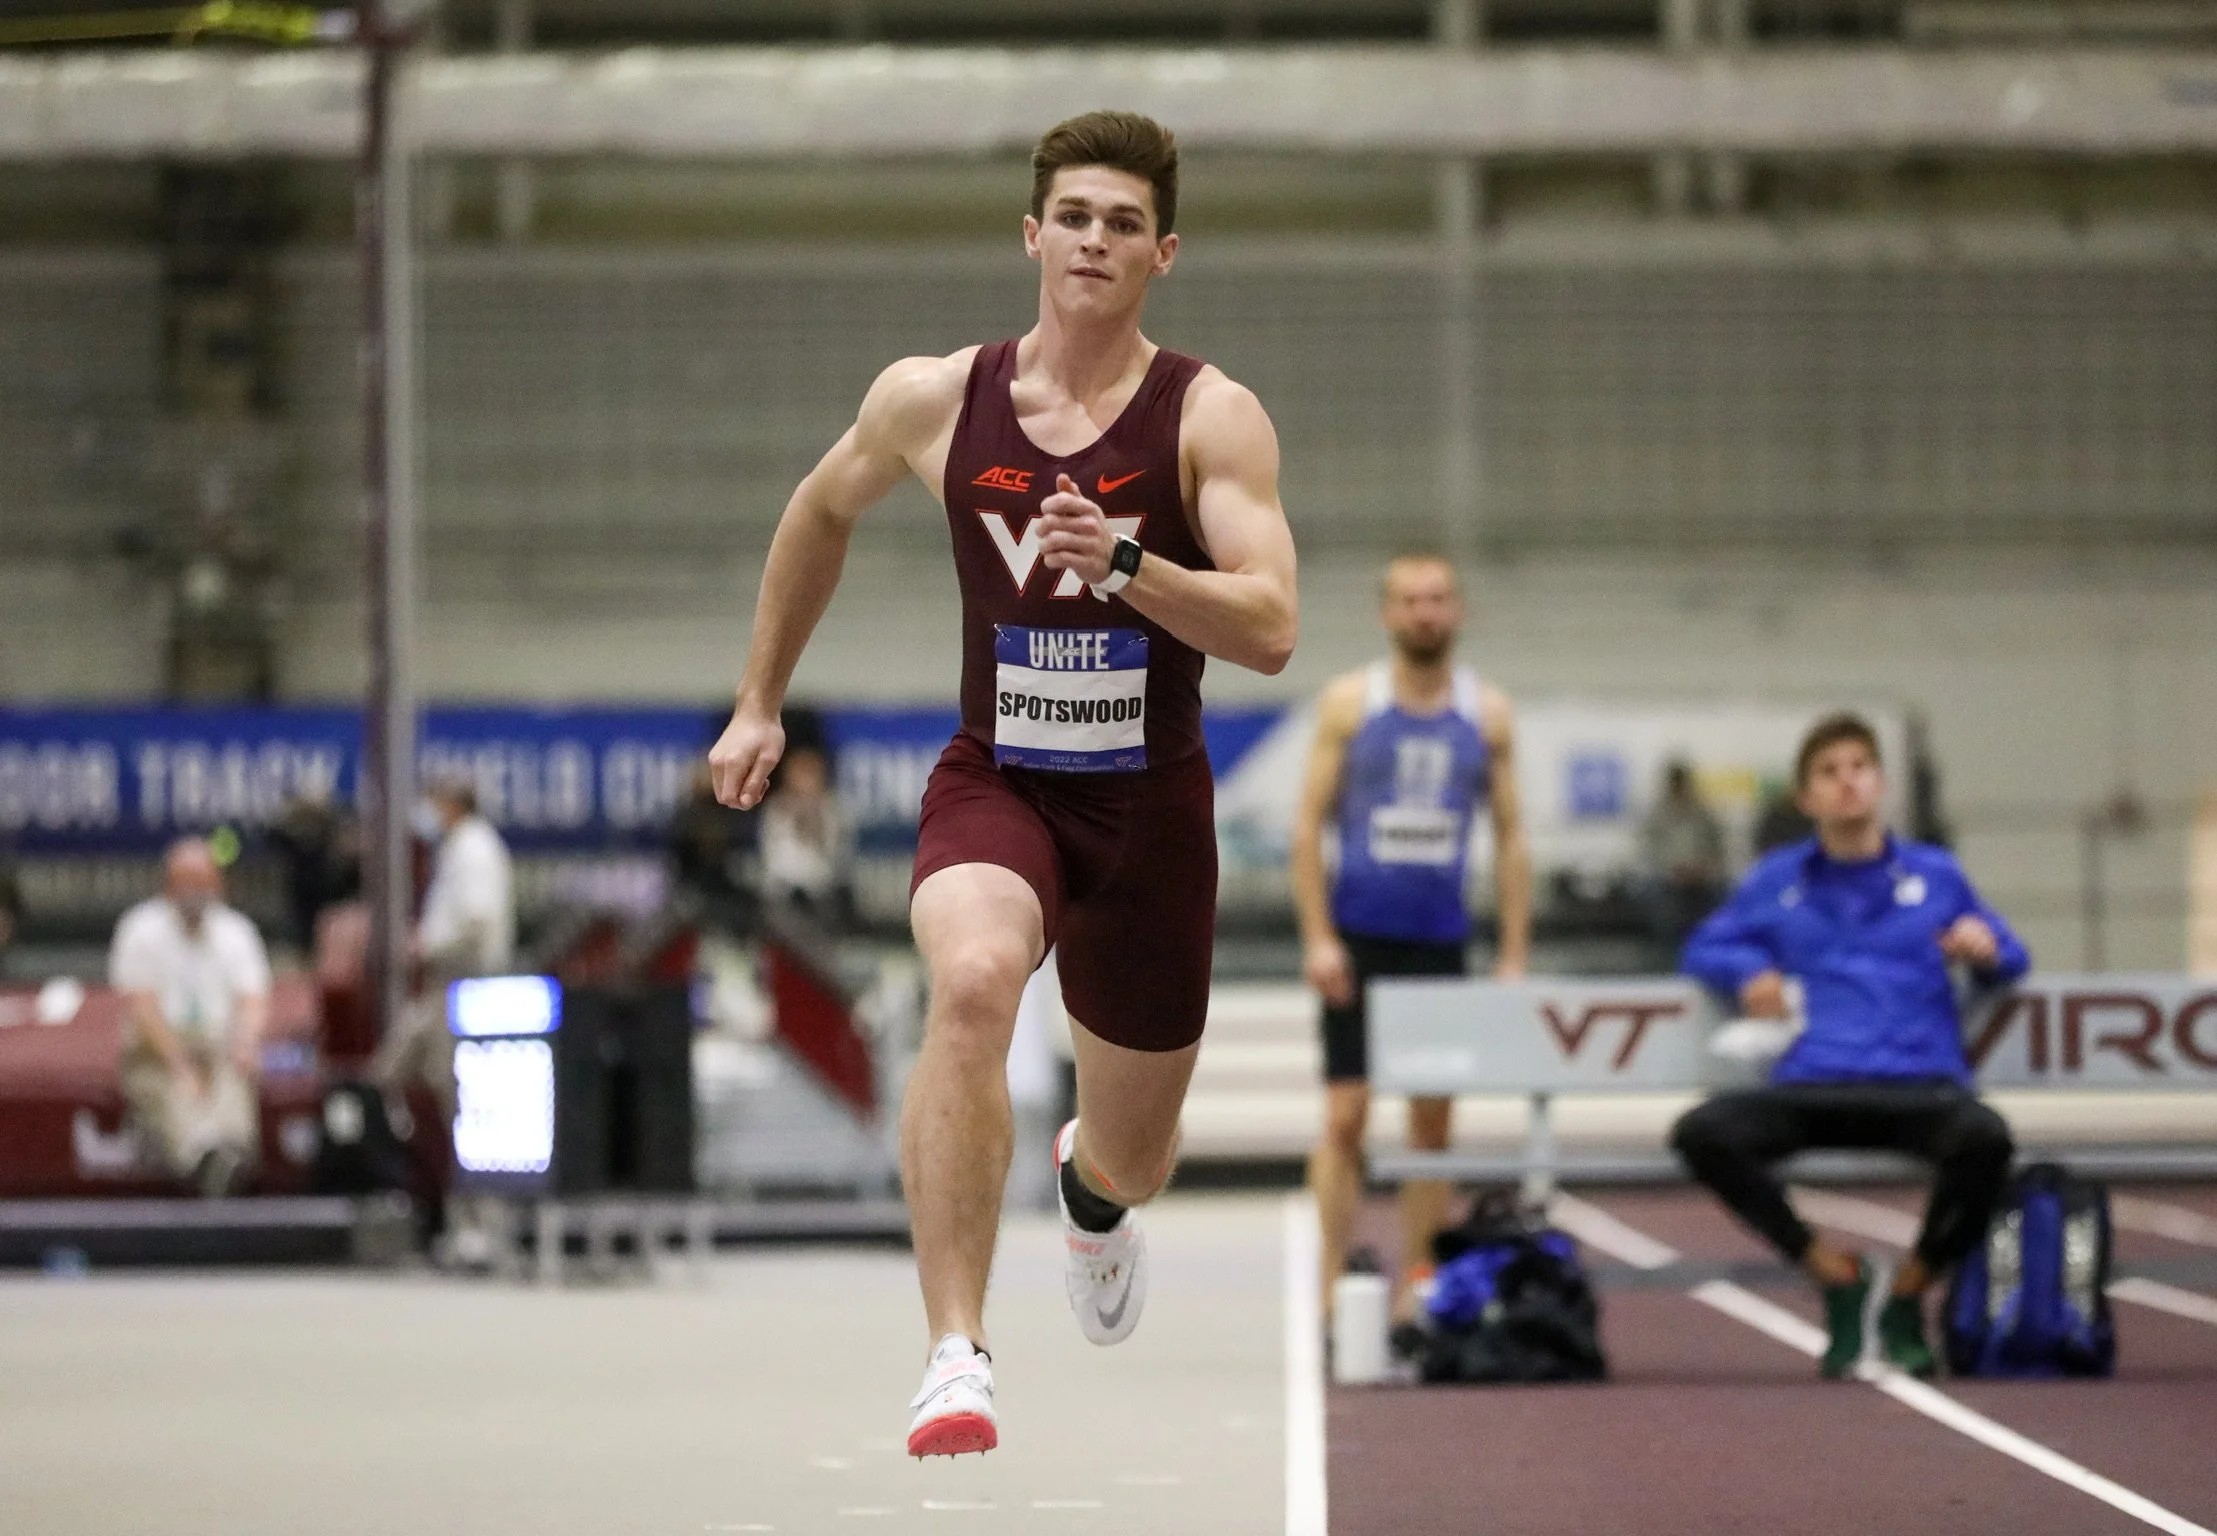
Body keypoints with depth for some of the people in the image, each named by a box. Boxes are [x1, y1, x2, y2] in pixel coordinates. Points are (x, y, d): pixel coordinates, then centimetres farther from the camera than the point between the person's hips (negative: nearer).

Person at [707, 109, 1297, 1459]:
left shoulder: (1211, 417, -11)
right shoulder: (934, 401, -5)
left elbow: (1272, 631, -21)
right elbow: (824, 511, 16)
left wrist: (1123, 564, -36)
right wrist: (762, 703, 20)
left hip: (1150, 805, 0)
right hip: (996, 781, 0)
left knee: (1133, 1163, 16)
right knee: (972, 983, -35)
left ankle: (1091, 1188, 58)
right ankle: (957, 1358, -35)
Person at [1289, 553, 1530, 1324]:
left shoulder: (1487, 714, 7)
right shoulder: (1349, 704, 1)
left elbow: (1510, 838, 9)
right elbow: (1309, 822, 0)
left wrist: (1515, 956, 2)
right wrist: (1318, 937, -9)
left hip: (1441, 942, 2)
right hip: (1359, 938, -2)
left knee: (1433, 1117, 4)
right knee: (1346, 1113, -7)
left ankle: (1414, 1292, 10)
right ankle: (1334, 1290, -4)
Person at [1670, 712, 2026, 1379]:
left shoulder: (1937, 874, 16)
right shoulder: (1777, 881, 18)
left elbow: (2011, 959, 22)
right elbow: (1704, 948, 25)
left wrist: (1987, 950, -3)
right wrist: (1748, 969, 2)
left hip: (1920, 1088, -1)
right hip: (1812, 1091, 1)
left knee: (1985, 1138, -37)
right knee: (1701, 1133, -29)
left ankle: (1909, 1295, -8)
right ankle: (1834, 1273, -8)